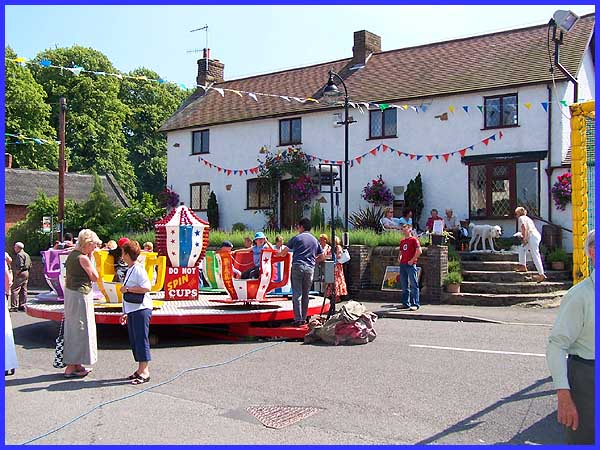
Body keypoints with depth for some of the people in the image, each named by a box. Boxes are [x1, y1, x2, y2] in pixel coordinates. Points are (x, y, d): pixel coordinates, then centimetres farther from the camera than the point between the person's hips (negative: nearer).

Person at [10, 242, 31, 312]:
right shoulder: (26, 255, 17)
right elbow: (30, 265, 20)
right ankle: (22, 306, 15)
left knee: (14, 290, -7)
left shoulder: (19, 255, -14)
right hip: (26, 273, 10)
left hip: (20, 274, -10)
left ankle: (14, 307, -10)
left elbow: (20, 265, -23)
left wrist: (16, 273, -15)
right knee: (23, 290, 12)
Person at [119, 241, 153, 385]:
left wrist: (127, 289, -16)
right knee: (134, 340, 12)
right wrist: (125, 313, 22)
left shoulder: (138, 269, -12)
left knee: (141, 339, -7)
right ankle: (140, 369, 19)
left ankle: (144, 371, -3)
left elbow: (146, 287, -24)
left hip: (141, 309, -10)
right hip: (132, 311, 10)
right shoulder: (129, 270, 18)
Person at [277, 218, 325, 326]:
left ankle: (298, 319, -10)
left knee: (297, 294, -4)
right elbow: (322, 257, 18)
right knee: (305, 295, 11)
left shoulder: (296, 238, 5)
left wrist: (278, 254, 31)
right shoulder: (315, 240, 16)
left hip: (297, 266, -3)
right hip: (310, 268, 4)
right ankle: (304, 318, 13)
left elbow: (284, 251, 10)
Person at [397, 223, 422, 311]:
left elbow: (419, 251, -12)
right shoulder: (402, 241, 17)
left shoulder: (414, 239, -4)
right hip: (403, 264, 8)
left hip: (411, 264, -8)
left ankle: (415, 304, -7)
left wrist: (412, 260, -14)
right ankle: (405, 303, 16)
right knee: (404, 285, 10)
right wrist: (399, 258, 8)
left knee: (413, 285, -7)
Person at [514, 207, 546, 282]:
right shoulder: (527, 218, 28)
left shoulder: (521, 218, 1)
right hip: (536, 236, 10)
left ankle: (541, 274, -14)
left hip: (532, 237, -10)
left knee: (535, 256, -11)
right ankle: (523, 266, 22)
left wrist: (524, 239, -11)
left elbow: (524, 228, -15)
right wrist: (525, 238, 17)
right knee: (522, 248, 24)